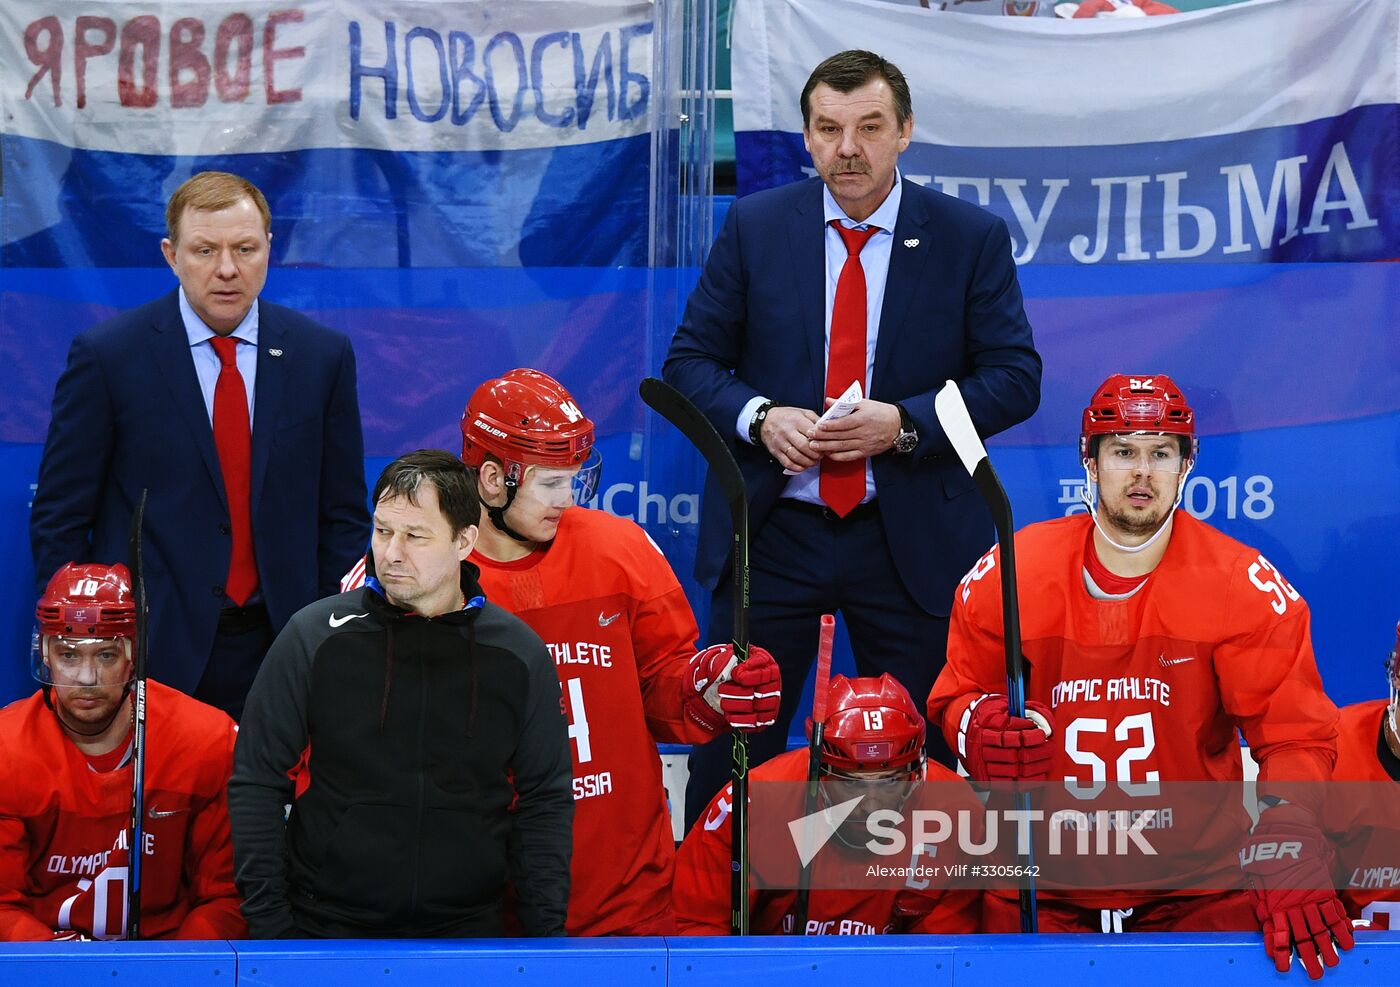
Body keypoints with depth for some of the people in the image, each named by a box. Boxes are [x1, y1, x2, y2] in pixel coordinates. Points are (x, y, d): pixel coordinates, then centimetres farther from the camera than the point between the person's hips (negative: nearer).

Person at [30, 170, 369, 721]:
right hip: (149, 655, -2)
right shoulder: (106, 356, -2)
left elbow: (343, 517, 10)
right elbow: (59, 520, 0)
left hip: (280, 650, 2)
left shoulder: (323, 356, 6)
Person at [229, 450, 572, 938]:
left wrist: (545, 934, 0)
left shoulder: (518, 655, 3)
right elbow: (256, 784, 0)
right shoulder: (315, 636, -2)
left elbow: (545, 804, 8)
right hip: (327, 930, -1)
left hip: (470, 932, 1)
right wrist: (269, 926, -5)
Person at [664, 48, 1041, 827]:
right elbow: (690, 361, 5)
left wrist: (904, 422, -17)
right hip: (772, 529, 1)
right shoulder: (754, 228, 3)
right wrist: (760, 417, -15)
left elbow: (1016, 377, -2)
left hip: (913, 539, -1)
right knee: (729, 747, 1)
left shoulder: (973, 237, -1)